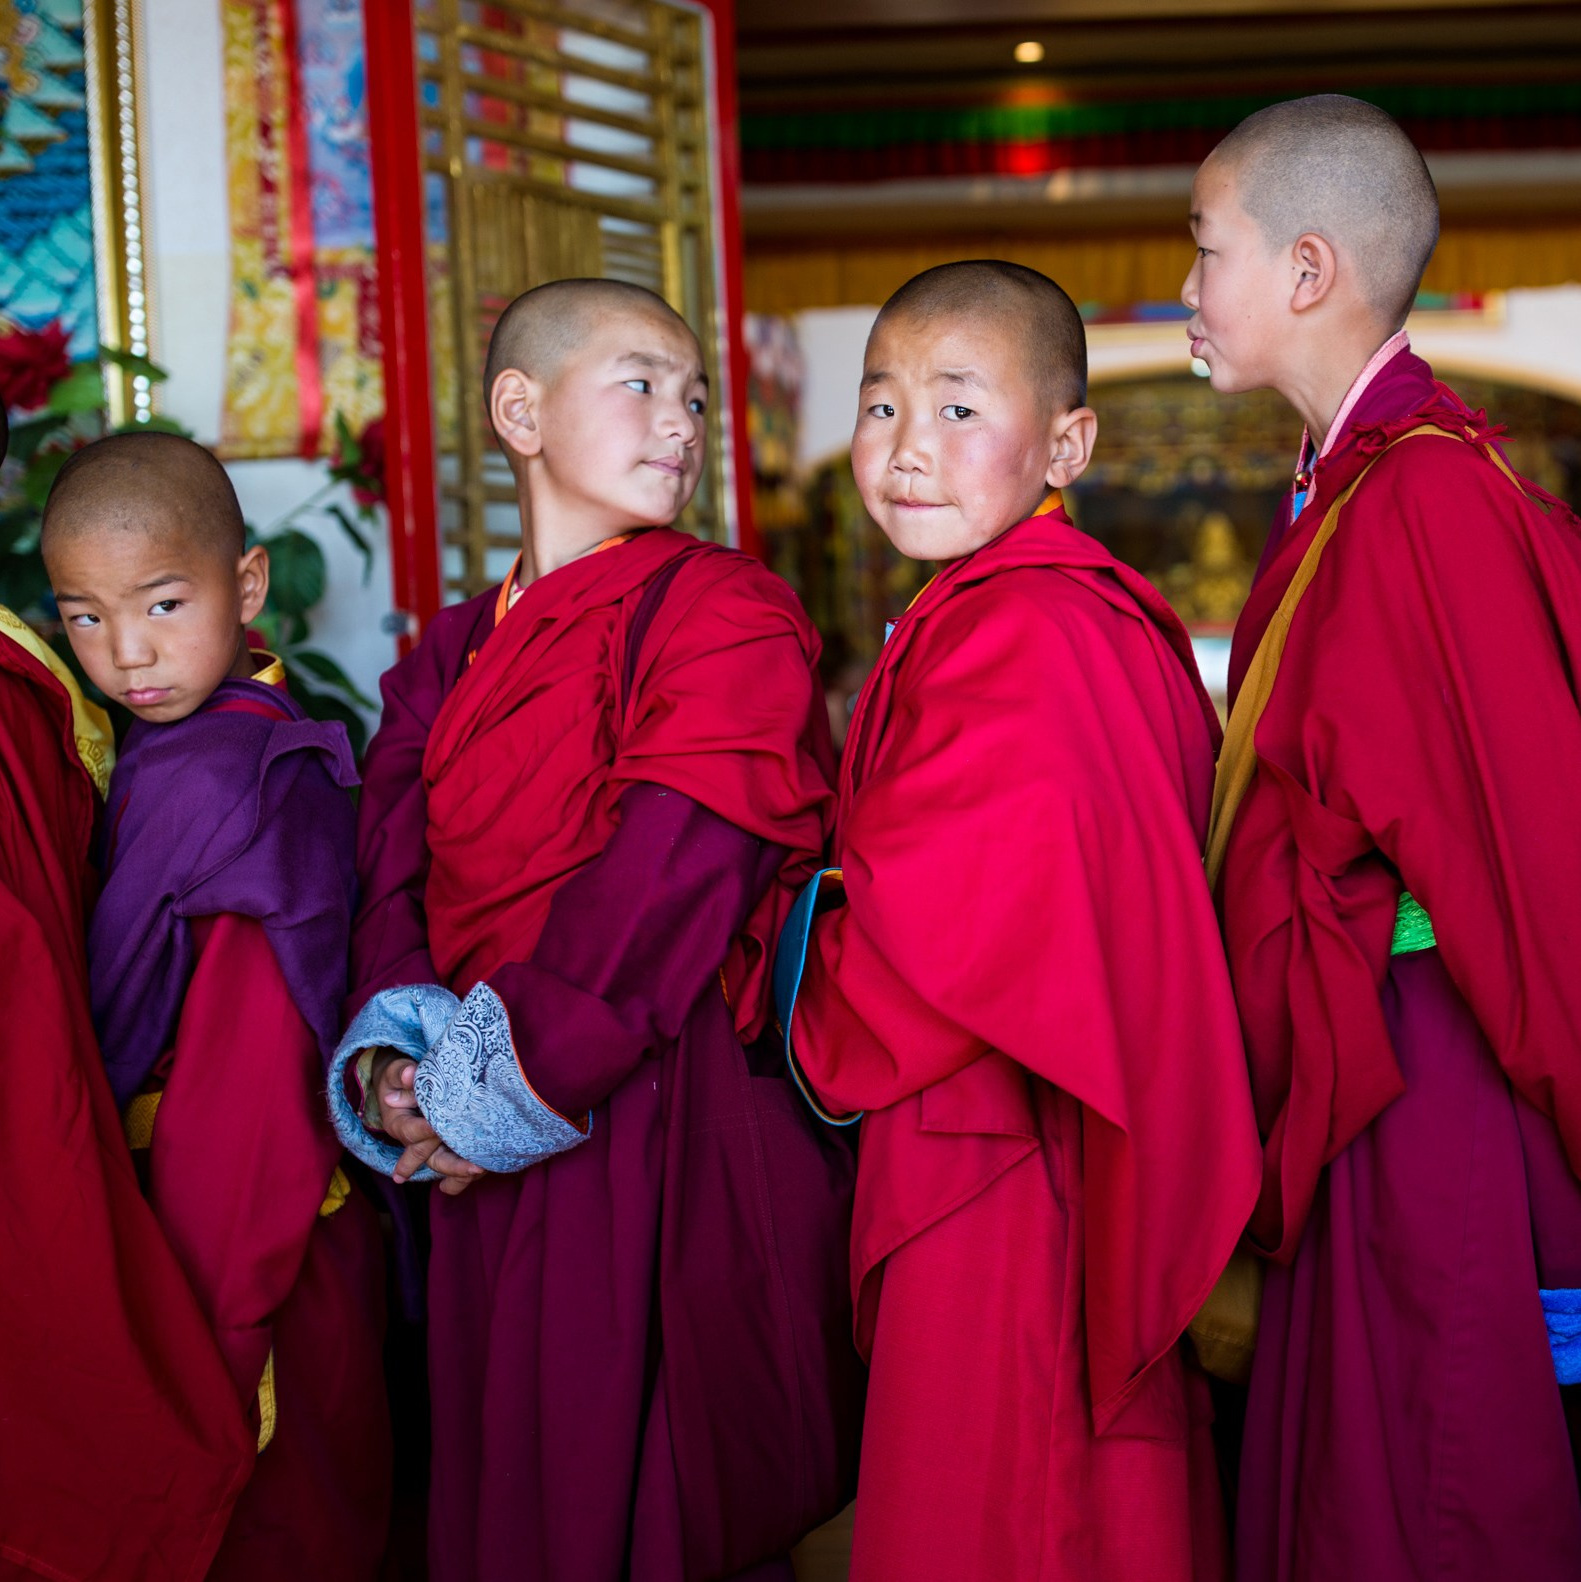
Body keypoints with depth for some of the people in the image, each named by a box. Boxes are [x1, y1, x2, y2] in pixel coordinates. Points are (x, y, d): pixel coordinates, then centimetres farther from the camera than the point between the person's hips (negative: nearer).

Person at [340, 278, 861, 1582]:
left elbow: (672, 874, -16)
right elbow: (398, 867, 7)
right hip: (494, 1155, 6)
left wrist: (517, 1075, -19)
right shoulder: (453, 658, 14)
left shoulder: (725, 616, -6)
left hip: (669, 1118, -6)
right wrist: (396, 1045, -12)